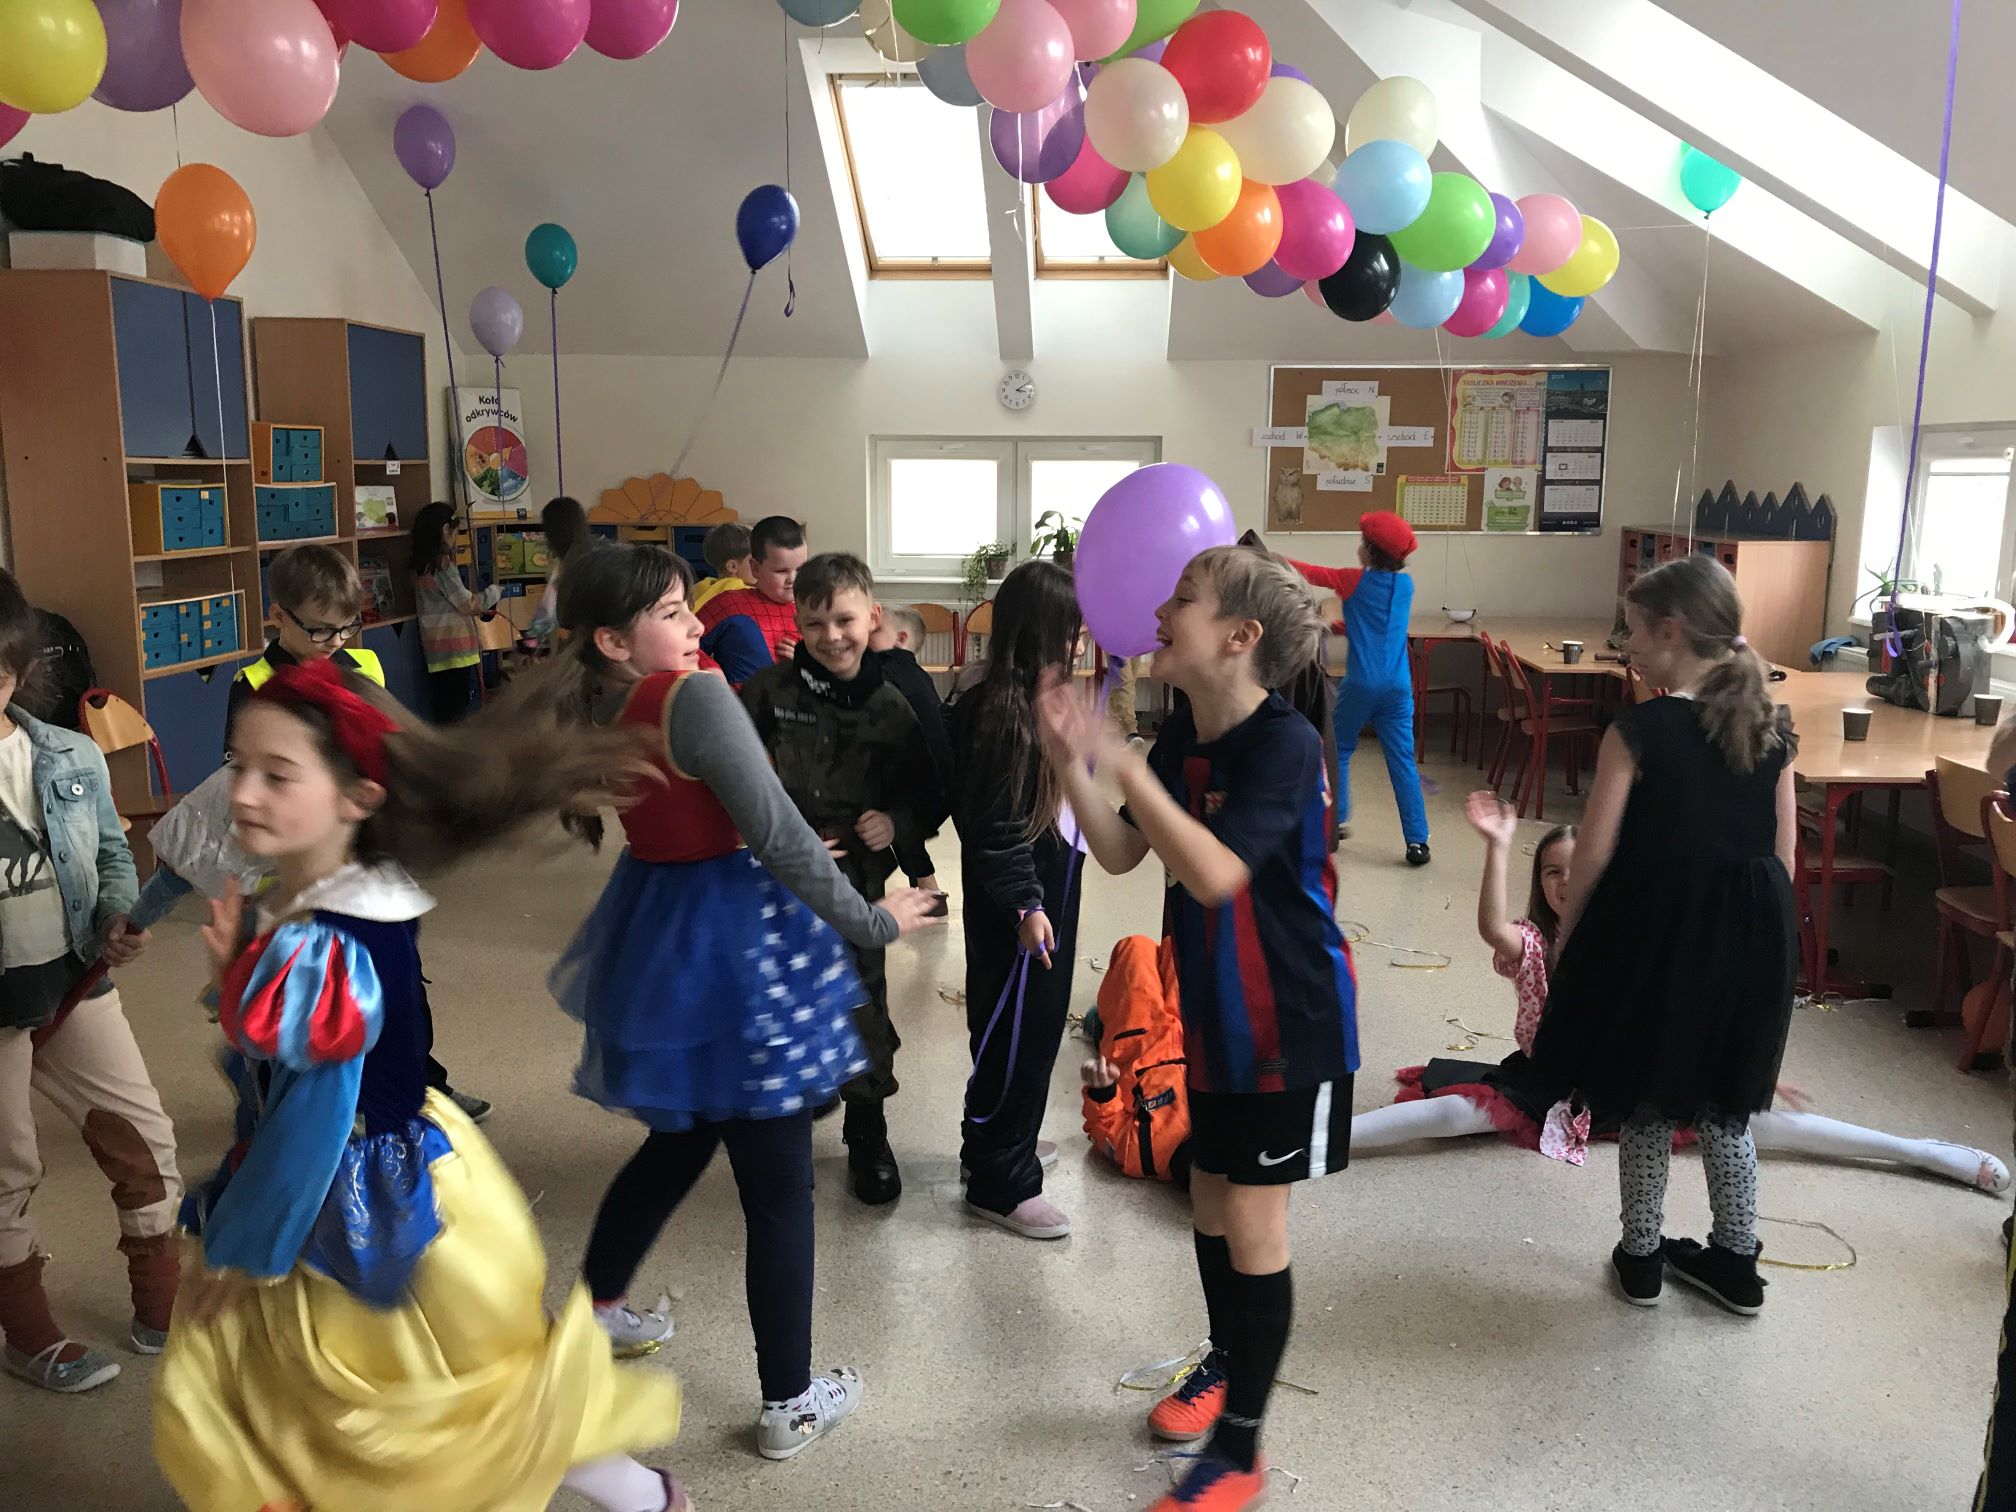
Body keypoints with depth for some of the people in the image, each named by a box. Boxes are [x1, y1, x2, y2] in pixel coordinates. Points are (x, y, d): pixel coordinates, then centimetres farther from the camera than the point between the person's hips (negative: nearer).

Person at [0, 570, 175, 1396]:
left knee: (143, 1137, 10)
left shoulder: (74, 757, -5)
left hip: (76, 983, 3)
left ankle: (160, 1306, 31)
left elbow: (112, 854, 7)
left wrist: (118, 921, -11)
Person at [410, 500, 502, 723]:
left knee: (443, 709, 10)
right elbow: (467, 603, -9)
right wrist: (495, 591, 6)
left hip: (435, 652, 8)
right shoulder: (442, 563, -12)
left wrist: (480, 608, 21)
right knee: (459, 708, -6)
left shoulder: (421, 565, 12)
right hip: (454, 651, -8)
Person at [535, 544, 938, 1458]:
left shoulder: (599, 710, 2)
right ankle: (790, 1405, 19)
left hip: (657, 939, 9)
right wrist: (872, 921, -10)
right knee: (779, 1186, 6)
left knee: (680, 1138, 29)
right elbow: (778, 836, -20)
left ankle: (595, 1309, 46)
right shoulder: (695, 699, -22)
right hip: (730, 946, -8)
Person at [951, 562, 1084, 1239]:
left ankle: (1000, 1142, 38)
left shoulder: (1039, 700, 8)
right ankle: (999, 1182, 14)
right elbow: (995, 827, -23)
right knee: (1016, 1033, 1)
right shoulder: (1001, 712, -22)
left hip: (1046, 893, 10)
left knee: (1033, 1027, 21)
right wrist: (1025, 907, -21)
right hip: (1016, 907, -10)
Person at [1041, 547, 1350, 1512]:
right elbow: (1121, 855, 1)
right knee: (1209, 1203, 20)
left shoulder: (1285, 746, -26)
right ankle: (1226, 1363, 45)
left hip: (1288, 1023, -7)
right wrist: (1069, 762, -14)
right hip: (1213, 1013, 7)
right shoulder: (1183, 737, -1)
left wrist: (1124, 765, -34)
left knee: (1252, 1225, 3)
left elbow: (1214, 874, -37)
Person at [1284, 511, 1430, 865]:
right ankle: (1417, 841, 0)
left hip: (1360, 685, -3)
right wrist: (1337, 626, 30)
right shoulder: (1405, 585, 10)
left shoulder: (1355, 580, -3)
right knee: (1403, 761, 3)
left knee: (1338, 751, 17)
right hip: (1398, 687, 3)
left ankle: (1336, 820, 21)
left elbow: (1310, 573, 2)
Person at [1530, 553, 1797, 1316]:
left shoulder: (1639, 729, -16)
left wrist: (1567, 936, 0)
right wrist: (1756, 930, 18)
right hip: (1749, 936, 5)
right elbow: (1784, 852, 6)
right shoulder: (1771, 726, 0)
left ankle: (1641, 1257, 26)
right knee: (1724, 1104, 20)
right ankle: (1737, 1262, 30)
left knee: (1645, 1101, 13)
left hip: (1653, 931, -5)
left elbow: (1594, 852, -13)